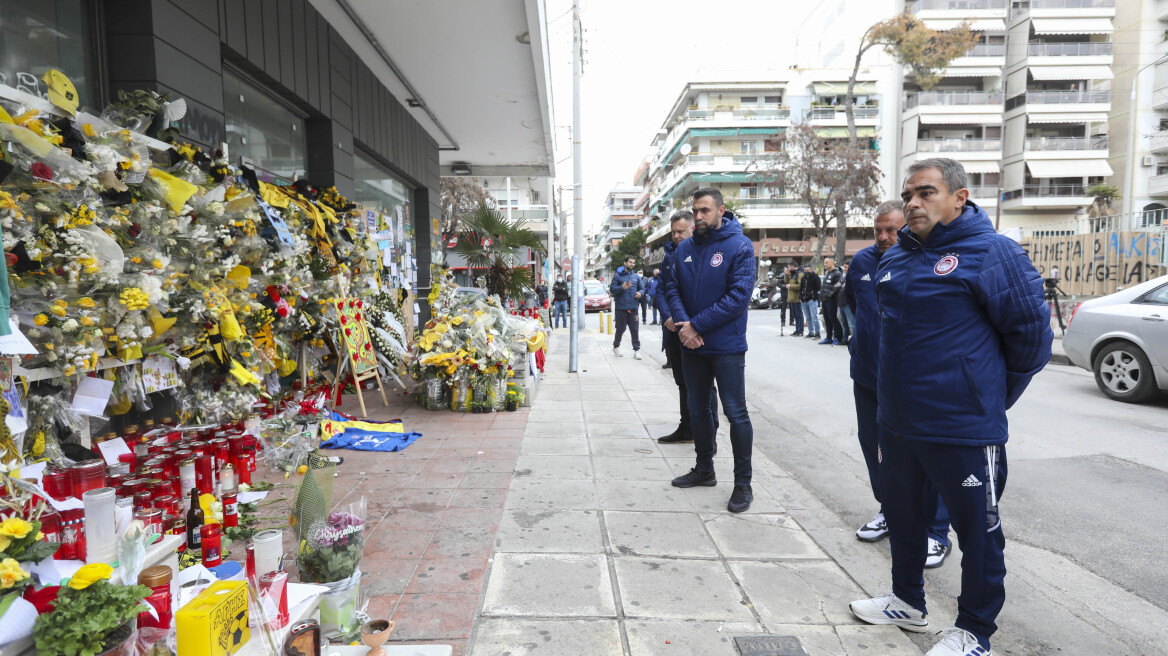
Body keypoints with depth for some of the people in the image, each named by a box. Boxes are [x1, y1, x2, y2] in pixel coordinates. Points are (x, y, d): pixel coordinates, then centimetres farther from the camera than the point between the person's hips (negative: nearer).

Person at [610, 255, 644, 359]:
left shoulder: (636, 276, 13)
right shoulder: (617, 275, 1)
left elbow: (642, 288, 16)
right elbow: (612, 289, -4)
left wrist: (640, 293, -7)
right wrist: (622, 287, -21)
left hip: (633, 308, 3)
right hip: (621, 308, -3)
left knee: (635, 330, -1)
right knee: (620, 329, 7)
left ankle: (637, 350, 3)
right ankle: (616, 346, 27)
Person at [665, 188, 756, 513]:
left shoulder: (740, 246, -10)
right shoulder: (685, 249, 7)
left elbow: (738, 296, -18)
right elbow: (673, 289, 6)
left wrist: (697, 325, -19)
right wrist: (683, 323, -13)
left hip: (727, 347, -6)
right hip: (692, 345, 6)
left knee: (736, 413, 0)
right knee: (697, 409, 16)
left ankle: (743, 483, 13)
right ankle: (704, 469, 34)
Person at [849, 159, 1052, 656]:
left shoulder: (992, 253, -12)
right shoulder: (896, 257, 9)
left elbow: (1032, 335, -8)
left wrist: (990, 399, 1)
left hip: (963, 429, -7)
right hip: (896, 423, 7)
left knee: (977, 531, 8)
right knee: (902, 518, 21)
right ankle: (907, 602, 40)